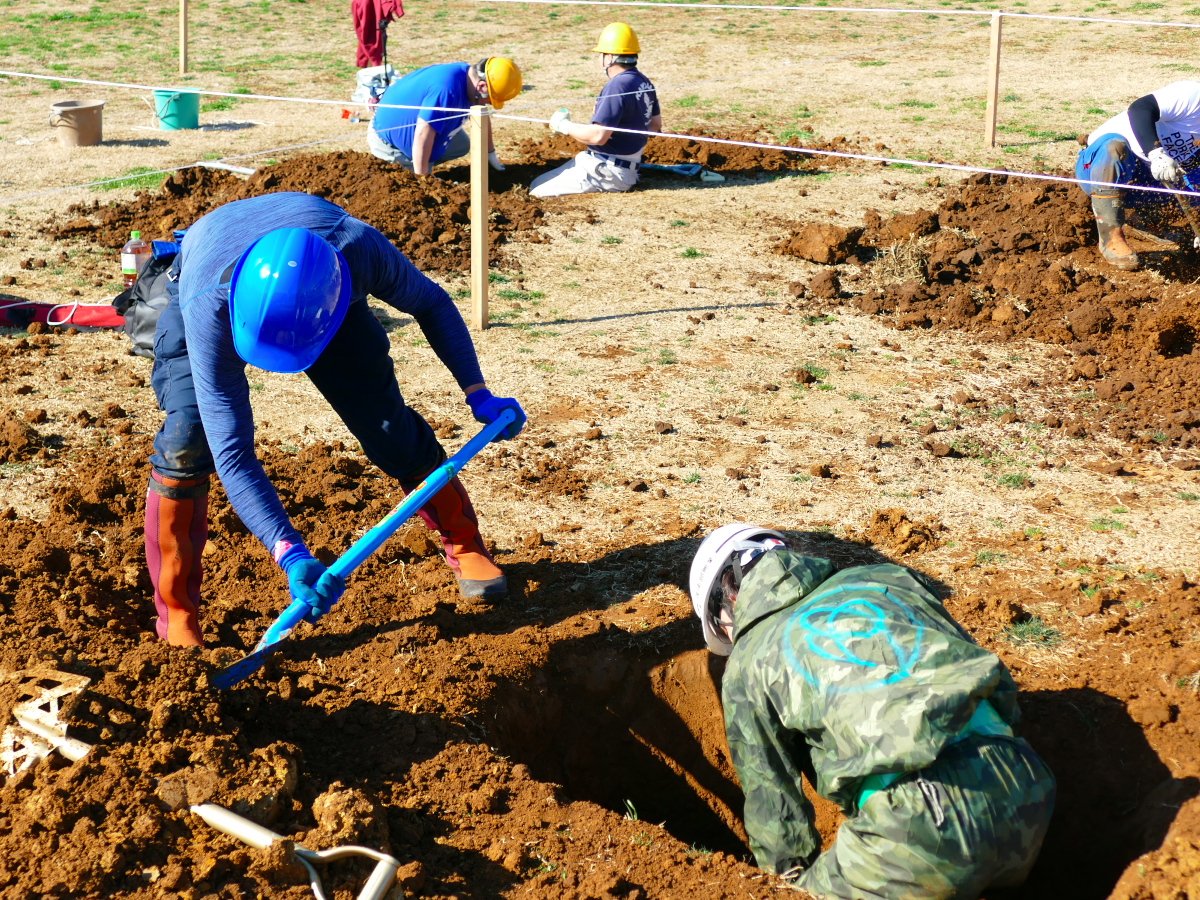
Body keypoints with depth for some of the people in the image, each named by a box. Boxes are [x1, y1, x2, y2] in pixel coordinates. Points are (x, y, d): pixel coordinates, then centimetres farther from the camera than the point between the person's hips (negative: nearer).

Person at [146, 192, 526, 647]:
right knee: (189, 437, -25)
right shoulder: (207, 307, -46)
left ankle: (465, 544, 23)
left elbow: (431, 303, -17)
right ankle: (177, 618, -11)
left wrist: (479, 395, -21)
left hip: (318, 297, 2)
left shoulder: (361, 249, -42)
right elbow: (231, 452, -45)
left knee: (387, 425, -4)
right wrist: (290, 555, -53)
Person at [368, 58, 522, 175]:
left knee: (462, 145, 10)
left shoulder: (470, 75, -6)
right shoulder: (447, 90, -38)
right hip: (387, 135, -10)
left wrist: (491, 153, 23)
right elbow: (422, 134, -38)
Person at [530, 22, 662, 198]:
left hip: (607, 171, -10)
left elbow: (598, 136, -26)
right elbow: (655, 124, 20)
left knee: (538, 190, -13)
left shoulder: (616, 86, -22)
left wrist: (563, 126, -12)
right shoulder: (644, 83, 7)